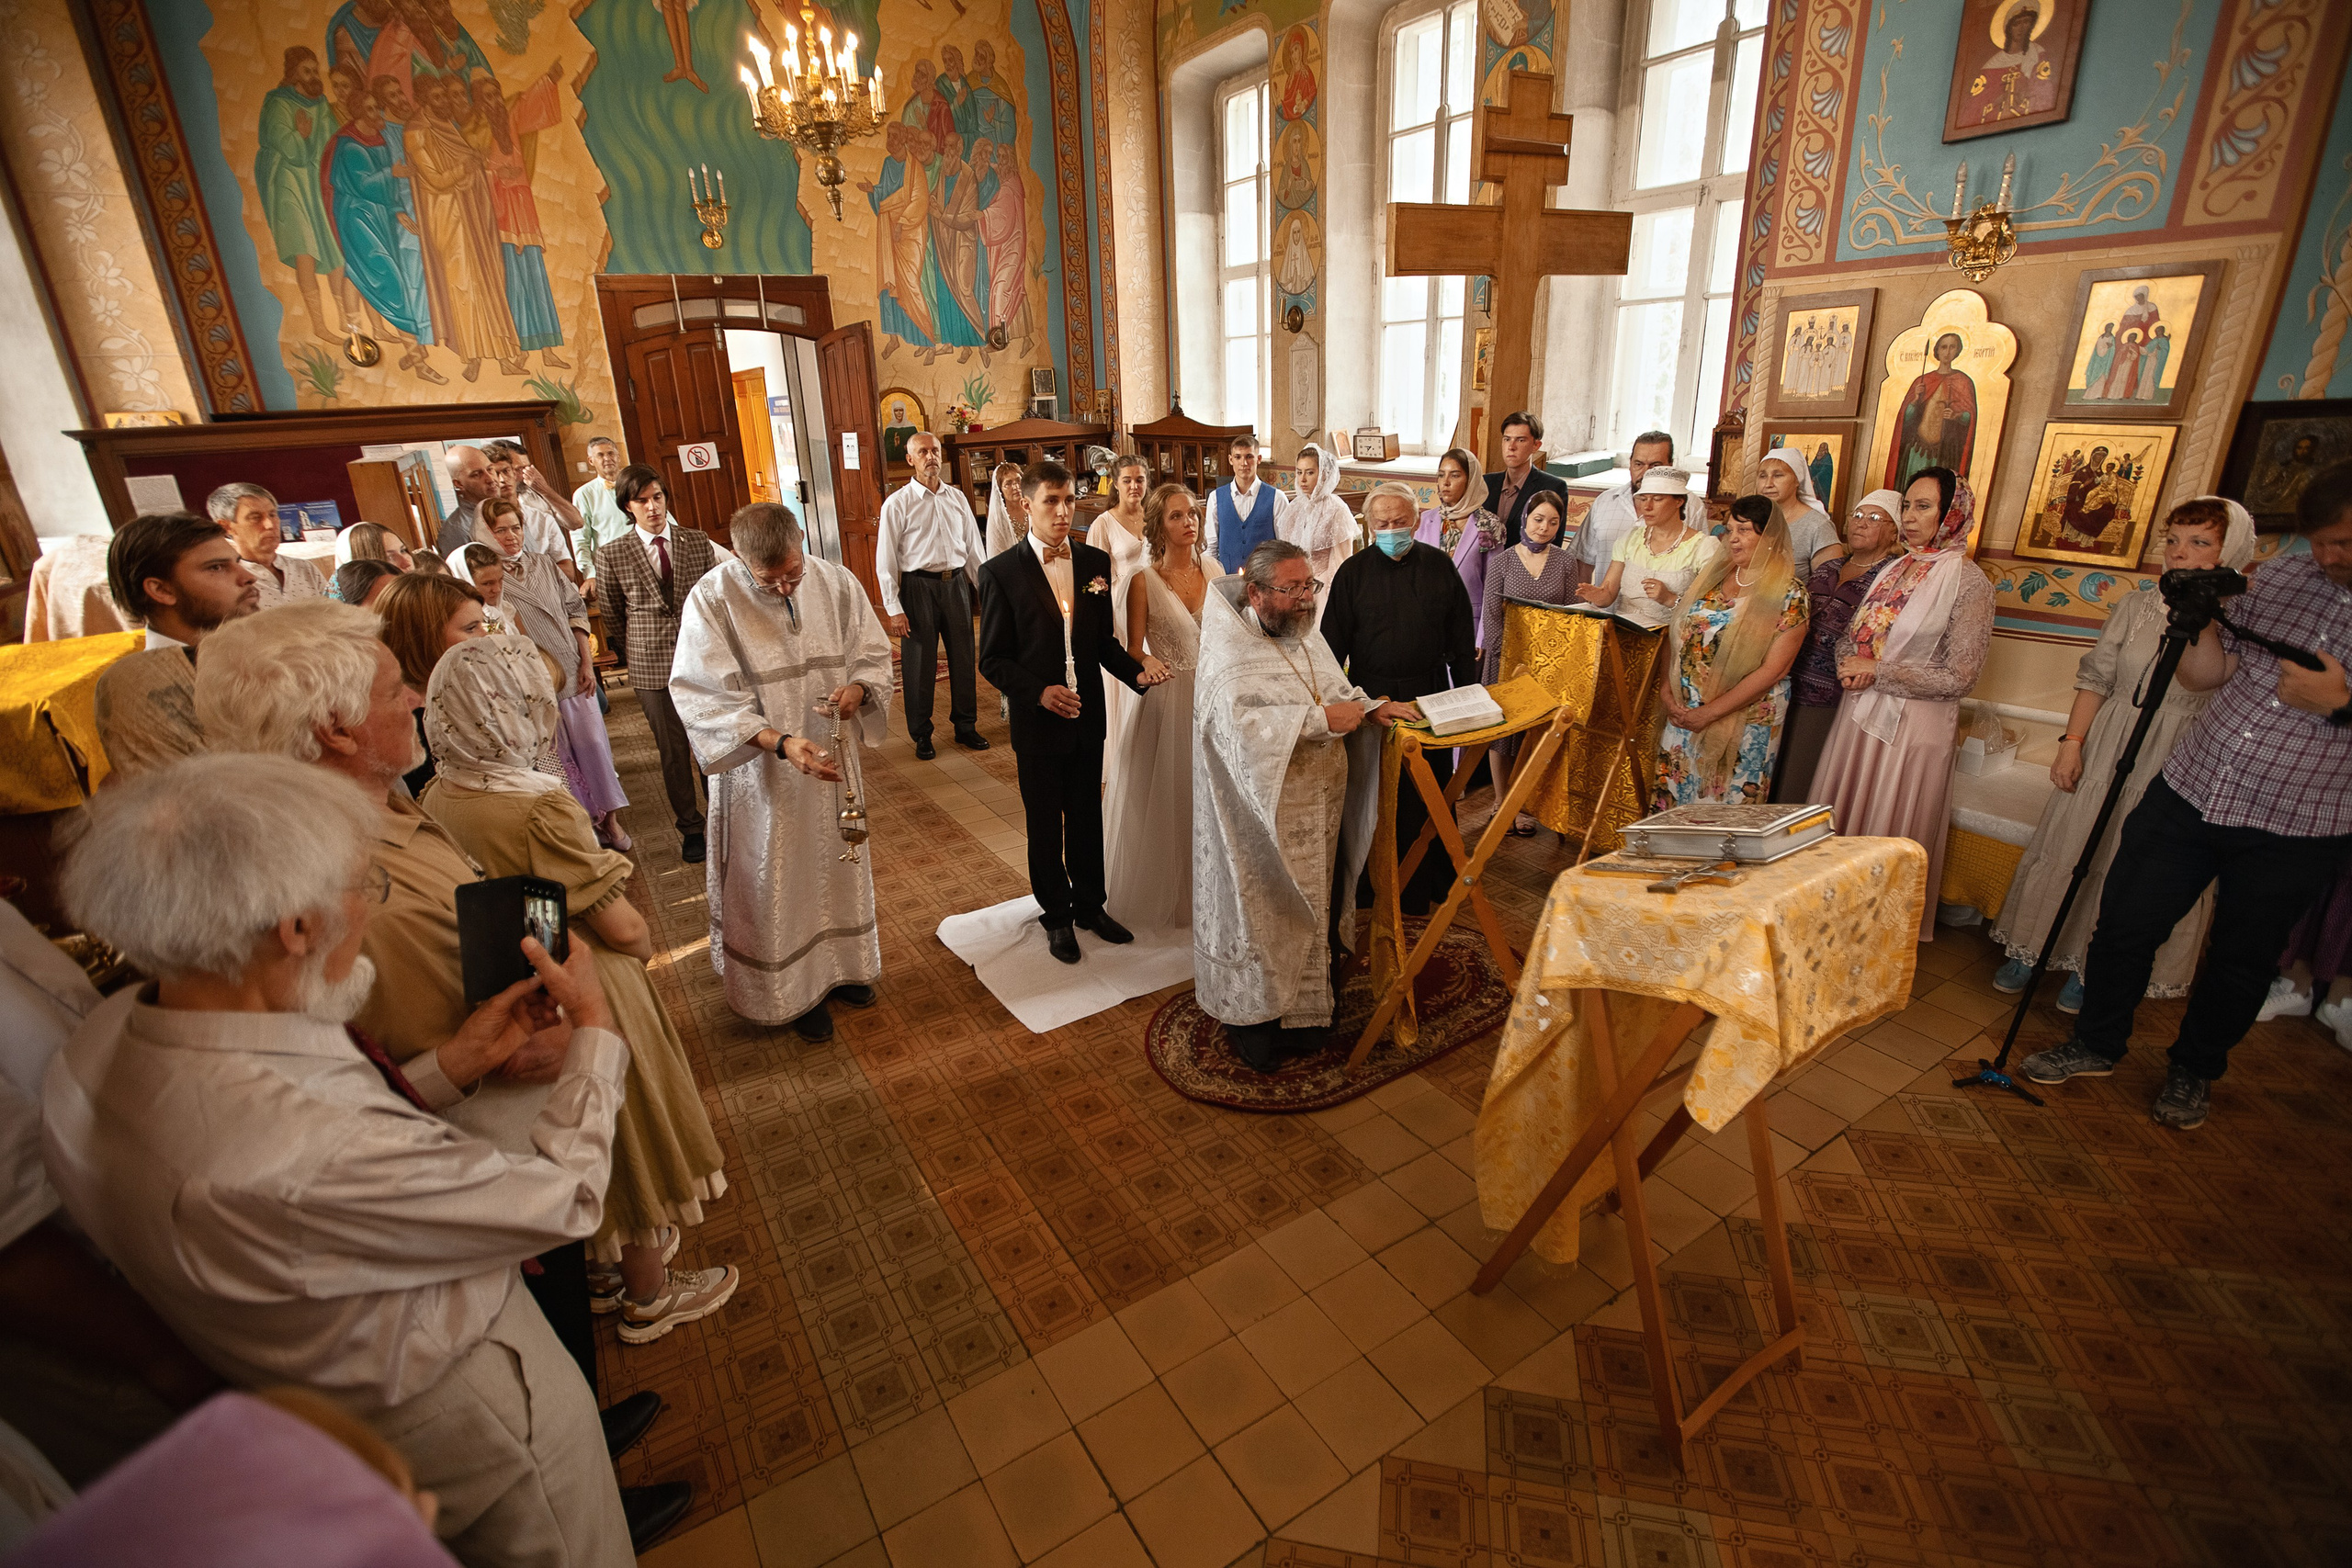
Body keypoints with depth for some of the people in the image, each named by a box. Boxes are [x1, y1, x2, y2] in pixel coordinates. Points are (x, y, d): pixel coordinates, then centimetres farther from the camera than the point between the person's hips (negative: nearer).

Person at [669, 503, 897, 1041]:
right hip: (762, 774, -3)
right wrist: (781, 743, -31)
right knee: (778, 883, 11)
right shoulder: (711, 600, -19)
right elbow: (703, 698, -20)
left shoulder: (835, 583, -9)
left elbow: (874, 654, 2)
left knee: (839, 867, 20)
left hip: (832, 761, 4)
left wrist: (858, 688, -21)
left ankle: (842, 964, 44)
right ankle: (795, 988, 32)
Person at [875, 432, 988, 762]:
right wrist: (894, 609, -11)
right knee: (920, 663, 5)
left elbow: (973, 548, 12)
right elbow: (885, 560, -6)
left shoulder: (958, 498, 7)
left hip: (957, 583, 4)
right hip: (919, 586, -3)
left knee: (963, 658, 12)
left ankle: (966, 727, 28)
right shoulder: (898, 503, -5)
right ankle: (921, 735, 21)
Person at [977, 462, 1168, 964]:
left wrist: (1136, 670, -11)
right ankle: (1057, 917, 33)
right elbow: (993, 659, -9)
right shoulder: (1001, 573, -10)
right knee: (1046, 825, 13)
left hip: (1088, 717, 4)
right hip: (1038, 722, -3)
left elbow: (1103, 640, 7)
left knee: (1087, 817, 17)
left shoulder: (1094, 563, 1)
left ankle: (1090, 906, 37)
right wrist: (1039, 692, -23)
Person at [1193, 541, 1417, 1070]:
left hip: (1318, 811, 8)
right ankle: (1250, 1019, 26)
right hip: (1264, 818, -7)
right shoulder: (1229, 654, -18)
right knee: (1262, 914, 7)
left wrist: (1374, 708, -4)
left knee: (1309, 910, 18)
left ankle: (1302, 1009, 37)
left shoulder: (1306, 636, 8)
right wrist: (1322, 719, -29)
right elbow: (1243, 723, -32)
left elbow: (1338, 693, 17)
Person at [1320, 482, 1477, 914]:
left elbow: (1462, 640, 9)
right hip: (1372, 698, -1)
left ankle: (1435, 882, 25)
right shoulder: (1353, 571, 0)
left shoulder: (1439, 566, 5)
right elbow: (1333, 642, 2)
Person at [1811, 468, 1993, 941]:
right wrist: (1851, 666, -6)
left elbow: (1958, 678, -13)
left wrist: (1876, 672, -14)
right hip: (1860, 712, 6)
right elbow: (1851, 635, 16)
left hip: (1913, 724, -6)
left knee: (1887, 834, 4)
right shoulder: (1892, 570, 10)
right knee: (1838, 826, 11)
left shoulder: (1969, 582, -9)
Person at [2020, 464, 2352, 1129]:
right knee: (2123, 924, 7)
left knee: (2238, 962, 14)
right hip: (2188, 793, 3)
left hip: (2295, 832, -2)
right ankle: (2096, 1044, 28)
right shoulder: (2277, 578, 3)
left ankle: (2194, 1070, 36)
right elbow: (2204, 674, 5)